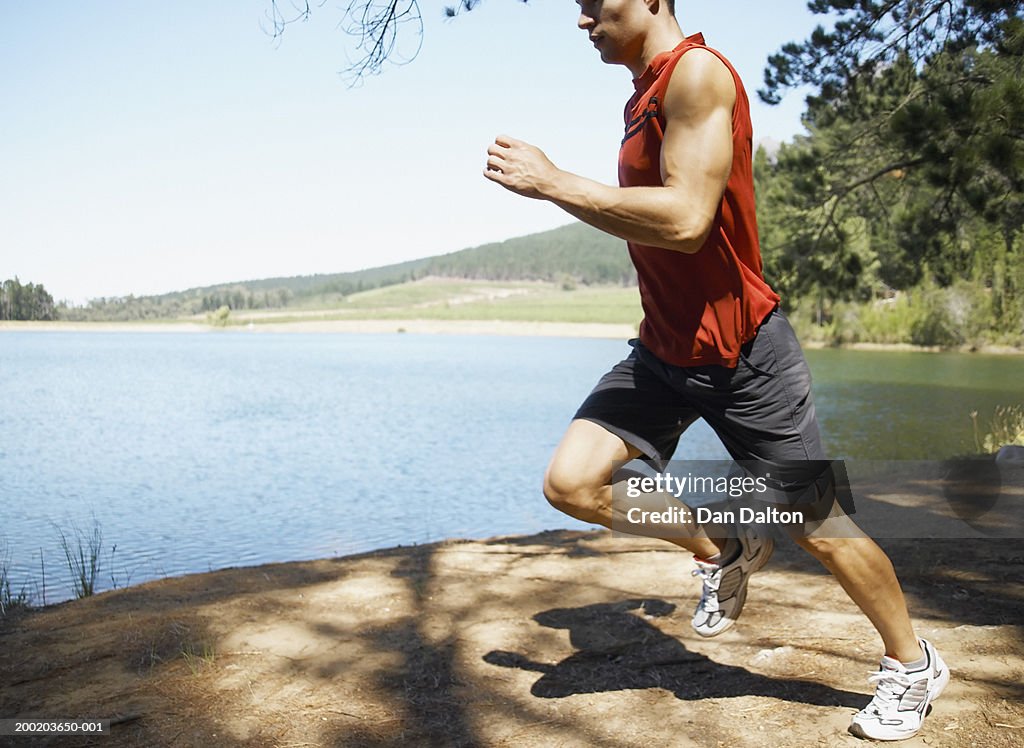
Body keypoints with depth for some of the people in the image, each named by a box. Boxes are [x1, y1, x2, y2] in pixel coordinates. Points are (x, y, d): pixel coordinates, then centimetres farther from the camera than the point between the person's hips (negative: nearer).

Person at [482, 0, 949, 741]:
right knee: (571, 481, -7)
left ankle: (913, 665, 31)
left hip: (743, 353, -8)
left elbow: (685, 220, -28)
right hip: (664, 351, 8)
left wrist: (552, 183, -23)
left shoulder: (698, 72, -16)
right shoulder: (643, 97, 12)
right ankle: (723, 551, 17)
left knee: (818, 528, 4)